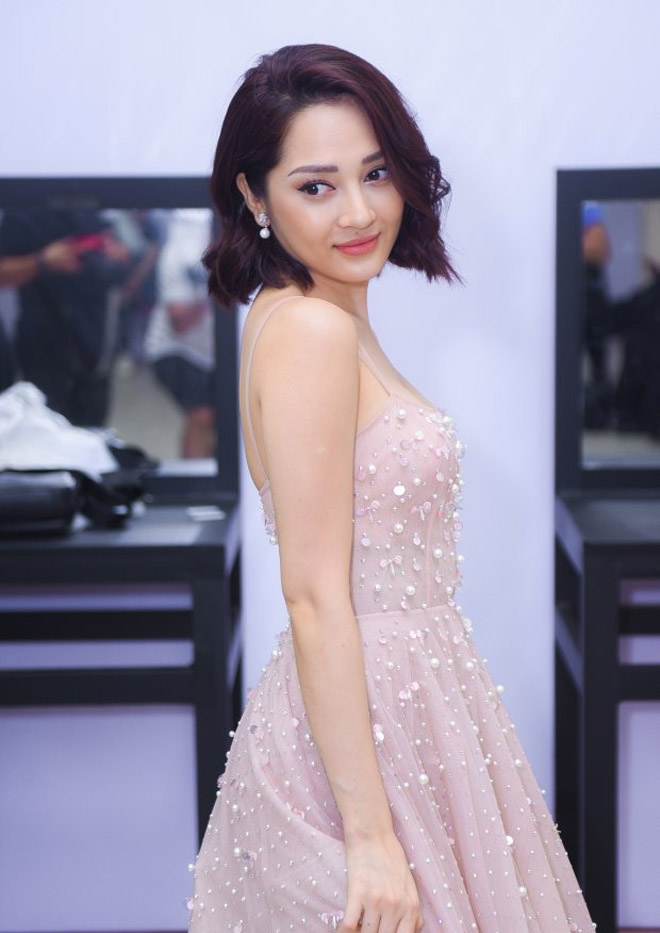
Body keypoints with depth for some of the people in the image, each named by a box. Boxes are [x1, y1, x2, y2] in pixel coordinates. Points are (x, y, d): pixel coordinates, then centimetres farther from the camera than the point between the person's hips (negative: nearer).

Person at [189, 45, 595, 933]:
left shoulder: (333, 323, 10)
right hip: (361, 733, -9)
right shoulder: (310, 331, -19)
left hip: (404, 702, 9)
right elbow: (316, 599, -22)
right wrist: (371, 835, -22)